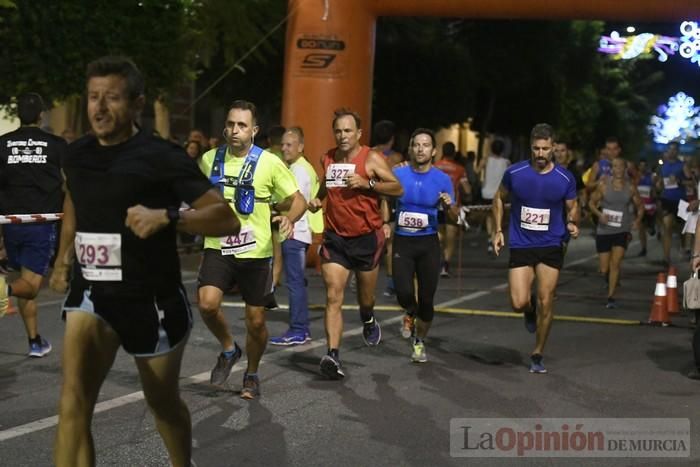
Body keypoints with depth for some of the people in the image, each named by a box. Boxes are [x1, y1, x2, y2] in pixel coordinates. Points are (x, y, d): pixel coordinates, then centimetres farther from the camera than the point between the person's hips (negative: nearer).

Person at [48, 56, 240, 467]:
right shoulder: (77, 154, 3)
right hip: (92, 292, 3)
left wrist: (166, 217, -31)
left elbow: (228, 219, -17)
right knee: (74, 399, -20)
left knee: (164, 402, 17)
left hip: (152, 298, -3)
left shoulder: (162, 157, -14)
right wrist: (64, 257, 30)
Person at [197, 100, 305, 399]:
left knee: (256, 321, 5)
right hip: (217, 248, 2)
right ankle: (228, 349, 9)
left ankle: (252, 375, 31)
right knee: (207, 303, -21)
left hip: (256, 252, -1)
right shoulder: (209, 160, 2)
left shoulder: (269, 163, -7)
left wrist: (289, 219, -23)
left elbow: (298, 200, -2)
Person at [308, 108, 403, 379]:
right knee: (333, 297, -13)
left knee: (365, 298, 15)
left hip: (366, 238, -2)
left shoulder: (372, 159, -8)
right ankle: (333, 356, -19)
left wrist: (367, 183, -23)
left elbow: (398, 189, -11)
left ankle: (368, 320, 52)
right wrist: (318, 199, 8)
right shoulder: (327, 159, 7)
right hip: (335, 238, 2)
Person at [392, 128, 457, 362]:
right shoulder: (398, 174, -3)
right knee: (404, 293, -16)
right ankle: (411, 314, 22)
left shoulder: (443, 179, -1)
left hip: (428, 243, 1)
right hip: (402, 242, 0)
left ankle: (419, 343, 25)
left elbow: (455, 216, 4)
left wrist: (449, 205, -17)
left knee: (426, 299, 1)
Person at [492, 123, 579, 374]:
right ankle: (531, 309, 29)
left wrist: (572, 223, -14)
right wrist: (498, 230, 4)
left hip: (551, 246, 0)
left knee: (545, 302, -1)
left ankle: (537, 355, 17)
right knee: (518, 303, -10)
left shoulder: (565, 178, -6)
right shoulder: (514, 173, -7)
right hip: (520, 245, 0)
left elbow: (572, 207, 8)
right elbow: (499, 198, 11)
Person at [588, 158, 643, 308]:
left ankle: (611, 297, -6)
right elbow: (592, 202, 2)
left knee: (615, 263, -13)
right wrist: (599, 214, -17)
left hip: (622, 230, 0)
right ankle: (610, 280, 40)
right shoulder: (603, 184, -4)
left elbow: (640, 206, 10)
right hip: (604, 230, 0)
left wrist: (638, 220, -8)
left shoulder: (630, 187, -1)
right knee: (604, 269, 4)